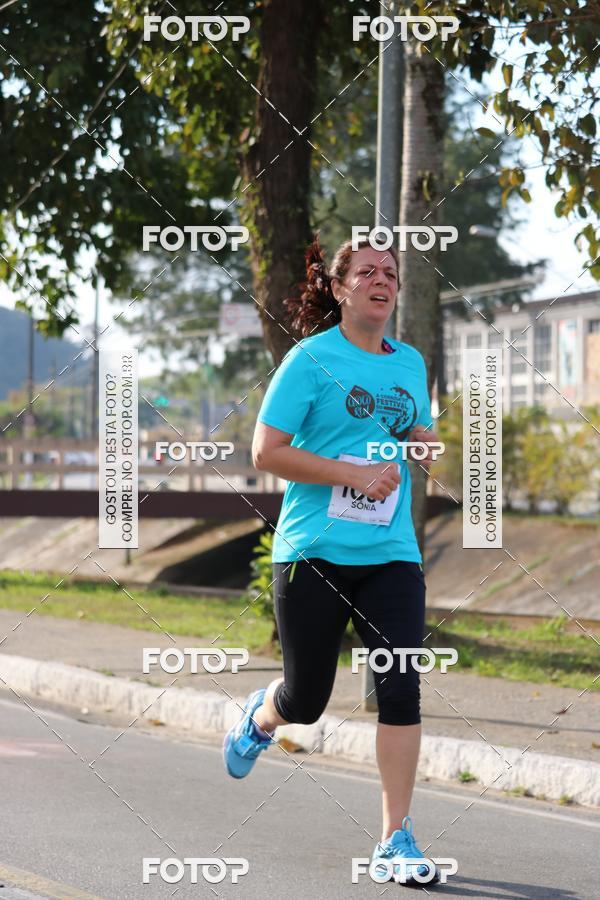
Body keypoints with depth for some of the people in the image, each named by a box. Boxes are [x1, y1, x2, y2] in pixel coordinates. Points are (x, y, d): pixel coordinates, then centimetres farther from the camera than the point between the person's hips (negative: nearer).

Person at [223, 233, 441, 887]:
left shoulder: (411, 363, 12)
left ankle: (395, 838, -2)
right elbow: (267, 452, -10)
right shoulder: (312, 358, -5)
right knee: (305, 699, 6)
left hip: (391, 555, 4)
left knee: (402, 691, -10)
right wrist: (356, 476, -16)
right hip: (314, 554, -4)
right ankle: (259, 719, 44)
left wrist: (422, 443, 1)